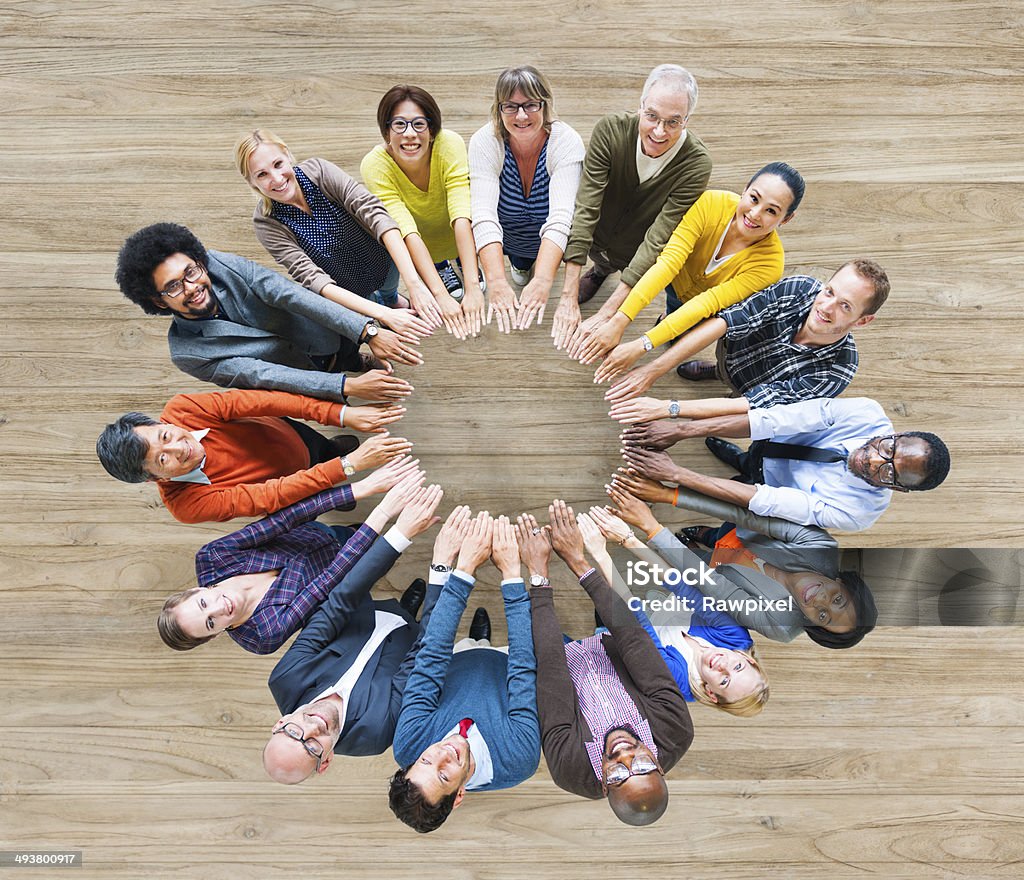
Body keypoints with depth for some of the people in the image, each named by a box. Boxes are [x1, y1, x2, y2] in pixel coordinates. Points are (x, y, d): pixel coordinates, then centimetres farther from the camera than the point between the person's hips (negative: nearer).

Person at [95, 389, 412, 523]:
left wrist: (342, 414, -45)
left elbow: (261, 401, -38)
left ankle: (336, 446, 62)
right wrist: (350, 464, -47)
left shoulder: (179, 410, -33)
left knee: (344, 446, 28)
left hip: (287, 431, 3)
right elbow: (276, 495, -41)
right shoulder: (187, 505, -39)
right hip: (289, 490, -2)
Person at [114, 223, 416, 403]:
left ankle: (361, 362, 30)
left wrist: (369, 332, -42)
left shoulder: (220, 264, -19)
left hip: (330, 335, 2)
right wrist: (348, 386, -44)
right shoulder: (186, 353, -24)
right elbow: (262, 376, -31)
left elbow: (291, 294, -31)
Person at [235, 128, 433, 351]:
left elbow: (375, 214, -32)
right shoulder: (266, 223, -23)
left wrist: (413, 282, -45)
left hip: (384, 264, 4)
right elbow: (312, 278, -32)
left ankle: (389, 297, 25)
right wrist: (382, 314, -44)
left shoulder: (318, 171, -21)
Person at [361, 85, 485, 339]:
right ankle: (442, 267, 16)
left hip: (457, 234, 0)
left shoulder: (450, 144, -33)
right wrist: (441, 295, -50)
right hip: (421, 245, 0)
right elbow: (407, 232, -40)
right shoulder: (375, 165, -32)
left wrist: (472, 287, -50)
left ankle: (465, 263, 16)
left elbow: (461, 217, -41)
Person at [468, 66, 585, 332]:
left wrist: (542, 281, -55)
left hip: (550, 240, -1)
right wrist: (496, 283, -51)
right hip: (505, 238, 2)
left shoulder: (567, 142, -27)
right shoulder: (484, 143, -24)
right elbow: (484, 215, -36)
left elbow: (560, 217, -39)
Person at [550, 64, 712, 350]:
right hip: (599, 239, 3)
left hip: (643, 259, -3)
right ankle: (602, 267, 28)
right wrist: (568, 298, -37)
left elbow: (658, 240, -33)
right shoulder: (611, 130, -27)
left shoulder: (696, 164, -31)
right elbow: (585, 210, -32)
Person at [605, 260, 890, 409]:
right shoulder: (800, 289, -29)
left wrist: (667, 408, -46)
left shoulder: (836, 372, -35)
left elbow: (754, 406, -39)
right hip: (732, 352, 1)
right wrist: (653, 370, -44)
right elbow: (724, 322, -35)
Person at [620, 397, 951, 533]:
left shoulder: (855, 514, -35)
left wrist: (674, 474, -44)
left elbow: (765, 501, -40)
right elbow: (776, 420, -36)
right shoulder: (867, 414, -31)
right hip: (765, 449, 4)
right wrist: (680, 430, -44)